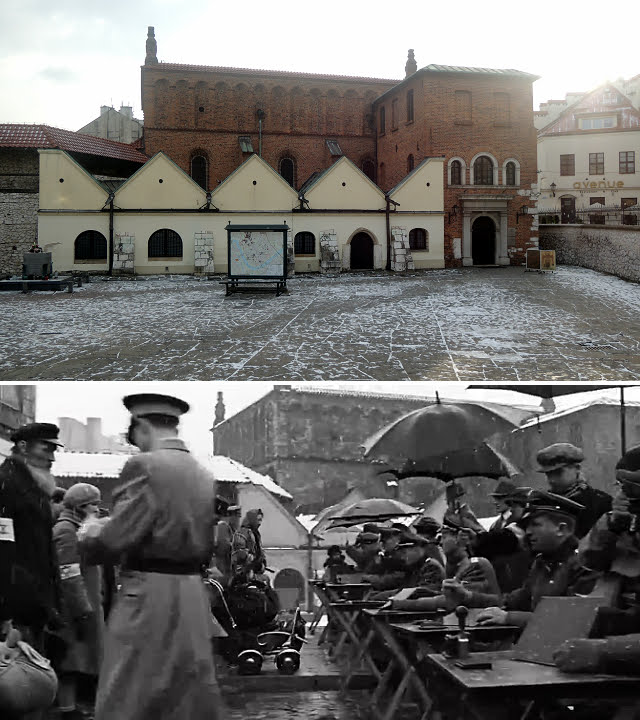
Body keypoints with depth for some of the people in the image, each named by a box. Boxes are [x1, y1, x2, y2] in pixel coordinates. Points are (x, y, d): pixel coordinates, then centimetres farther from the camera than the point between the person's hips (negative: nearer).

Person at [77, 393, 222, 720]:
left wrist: (88, 534, 6)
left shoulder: (144, 466, -12)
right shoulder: (203, 474, 10)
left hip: (149, 598, -7)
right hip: (194, 597, 7)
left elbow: (115, 540, -16)